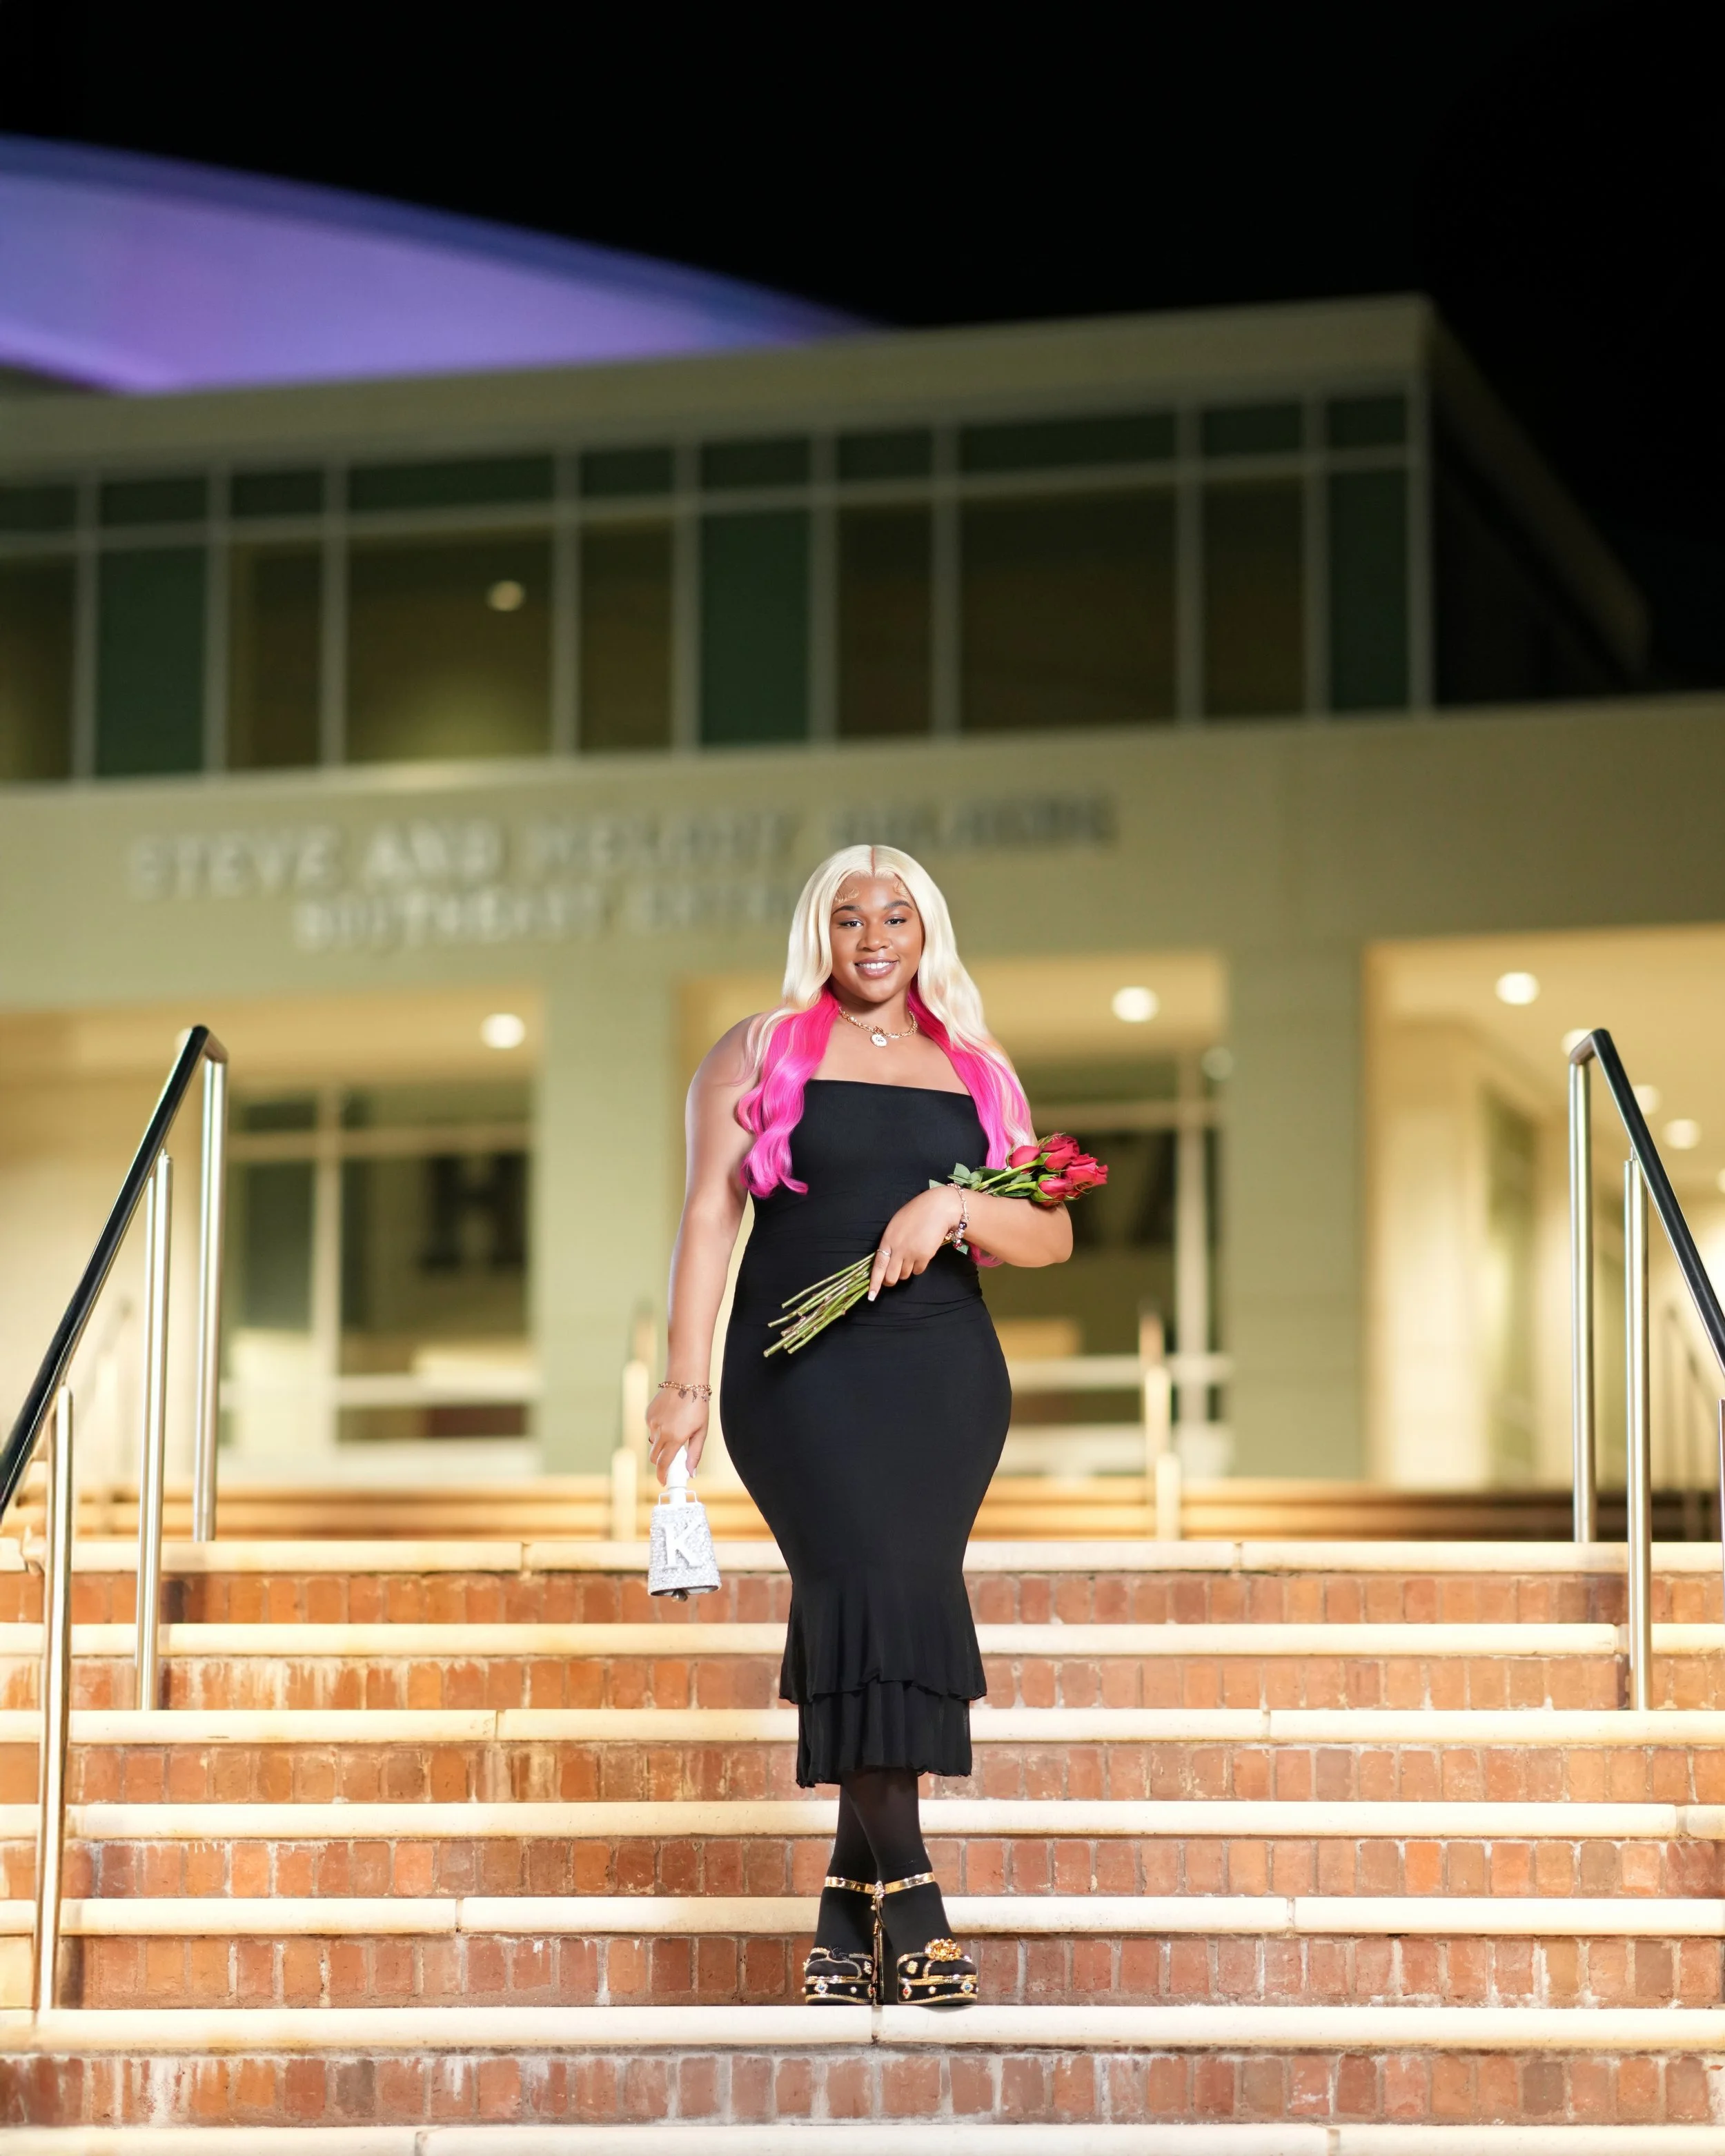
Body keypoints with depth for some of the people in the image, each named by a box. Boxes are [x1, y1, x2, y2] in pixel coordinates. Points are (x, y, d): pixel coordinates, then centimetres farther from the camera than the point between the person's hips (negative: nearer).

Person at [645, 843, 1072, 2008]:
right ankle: (907, 1886, -16)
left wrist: (954, 1210, -7)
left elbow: (1052, 1235, 13)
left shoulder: (975, 1074, 18)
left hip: (943, 1376, 2)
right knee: (867, 1591, -18)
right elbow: (710, 1215, 5)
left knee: (903, 1605, -6)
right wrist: (687, 1379, -4)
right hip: (804, 1372, -2)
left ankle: (849, 1911, 1)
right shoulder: (759, 1054, 12)